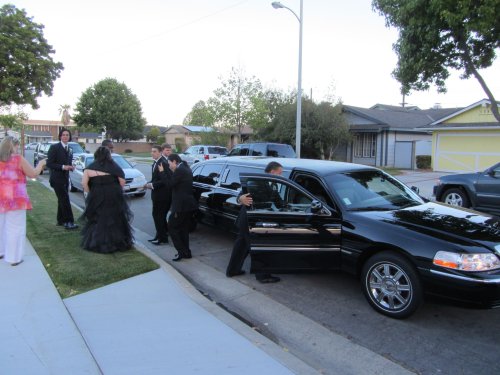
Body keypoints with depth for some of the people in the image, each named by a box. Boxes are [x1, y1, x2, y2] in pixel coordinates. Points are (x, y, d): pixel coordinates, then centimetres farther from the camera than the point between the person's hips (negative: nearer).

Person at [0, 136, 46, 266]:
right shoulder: (18, 159, -7)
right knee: (15, 228, 1)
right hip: (15, 197, -6)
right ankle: (14, 257, 5)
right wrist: (41, 164, 13)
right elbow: (33, 174, -2)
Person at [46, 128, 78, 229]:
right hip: (57, 178, -7)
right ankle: (69, 222, -11)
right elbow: (49, 163, -13)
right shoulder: (54, 147, -8)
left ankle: (61, 220, 24)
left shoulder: (69, 149, 12)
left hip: (65, 178, 7)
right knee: (65, 200, -12)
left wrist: (71, 167, -1)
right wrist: (62, 167, -22)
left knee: (62, 200, 15)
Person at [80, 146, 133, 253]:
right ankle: (119, 242, 19)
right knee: (116, 219, 11)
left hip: (97, 198, 0)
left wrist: (90, 193, 7)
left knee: (97, 219, 12)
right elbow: (122, 181, -6)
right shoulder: (114, 166, -1)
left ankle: (94, 243, 17)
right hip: (114, 198, 0)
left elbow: (84, 183, -6)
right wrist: (118, 191, 9)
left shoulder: (90, 167, 0)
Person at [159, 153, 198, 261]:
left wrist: (162, 172, -7)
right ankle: (186, 252, 22)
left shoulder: (179, 170, -16)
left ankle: (182, 251, 1)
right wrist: (174, 172, 10)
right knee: (184, 229, 16)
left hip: (181, 206, -10)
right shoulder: (186, 168, 14)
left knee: (172, 227, 1)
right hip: (189, 205, 10)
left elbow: (170, 184, -16)